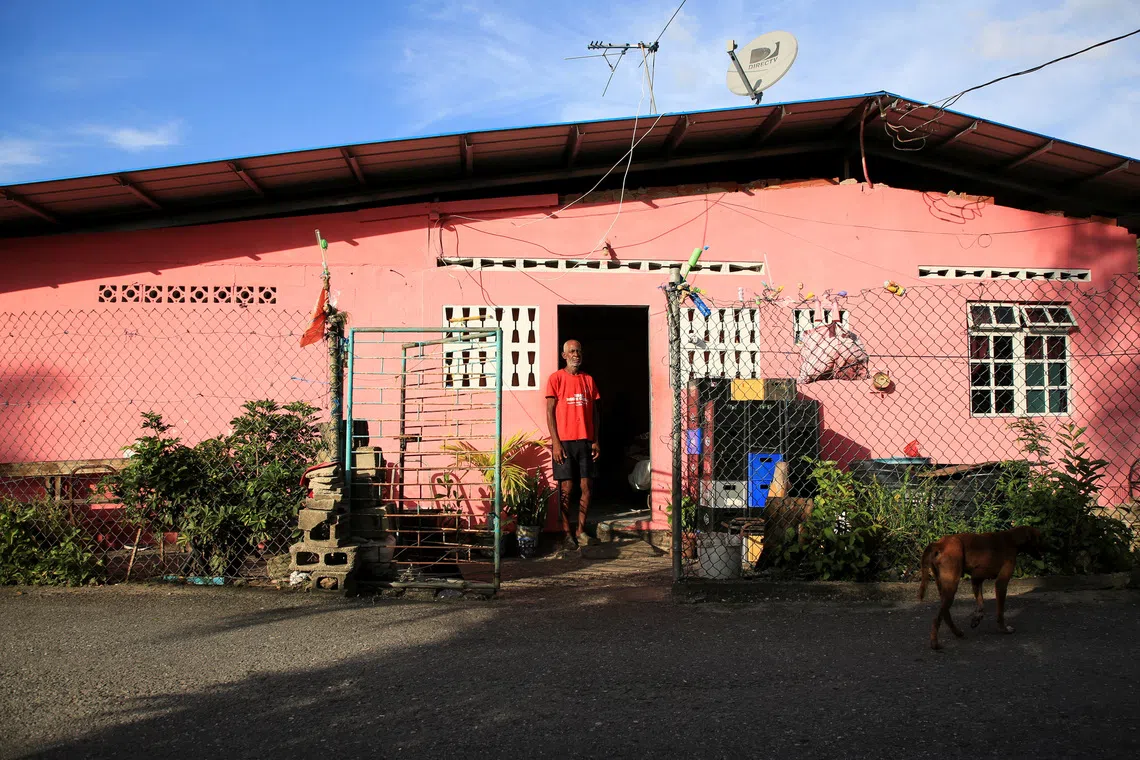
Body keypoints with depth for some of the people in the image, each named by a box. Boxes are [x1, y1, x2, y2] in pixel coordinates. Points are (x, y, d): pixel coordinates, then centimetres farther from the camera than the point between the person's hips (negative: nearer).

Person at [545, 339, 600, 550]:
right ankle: (567, 533, 7)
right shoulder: (556, 378, 0)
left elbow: (594, 413, 14)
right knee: (566, 488, -2)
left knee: (586, 487, 2)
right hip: (564, 441, -4)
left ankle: (581, 530, 13)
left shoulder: (589, 380, 13)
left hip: (585, 441, 4)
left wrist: (595, 441, 6)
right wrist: (556, 443, -10)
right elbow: (550, 412, -3)